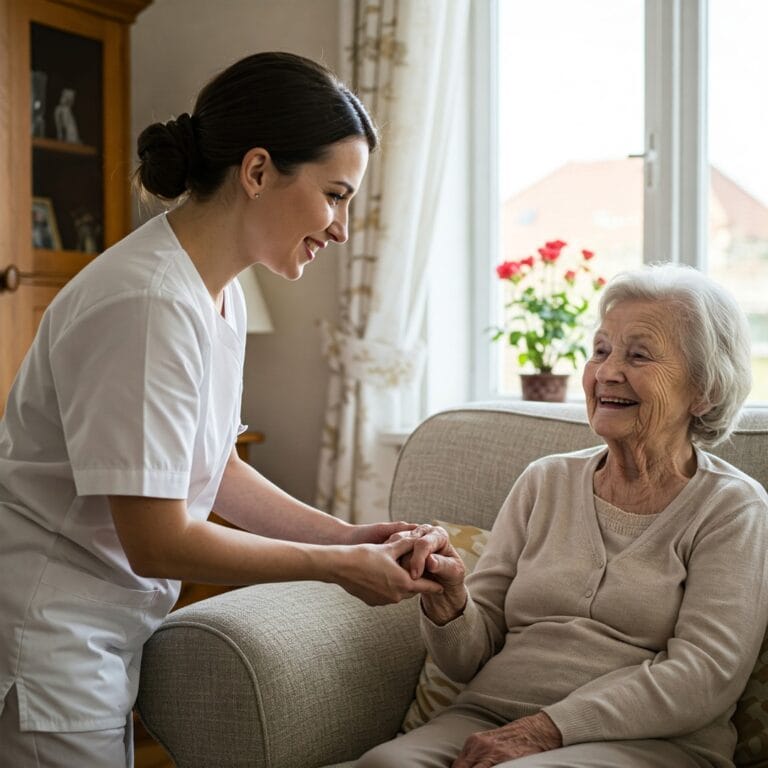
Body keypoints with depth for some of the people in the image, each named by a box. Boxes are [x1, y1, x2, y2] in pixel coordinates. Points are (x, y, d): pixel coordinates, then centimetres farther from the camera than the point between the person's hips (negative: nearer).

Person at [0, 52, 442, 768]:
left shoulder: (220, 292, 3)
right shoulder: (148, 303, -26)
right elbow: (158, 542, -23)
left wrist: (347, 534, 0)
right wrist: (337, 565, -13)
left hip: (113, 623, 9)